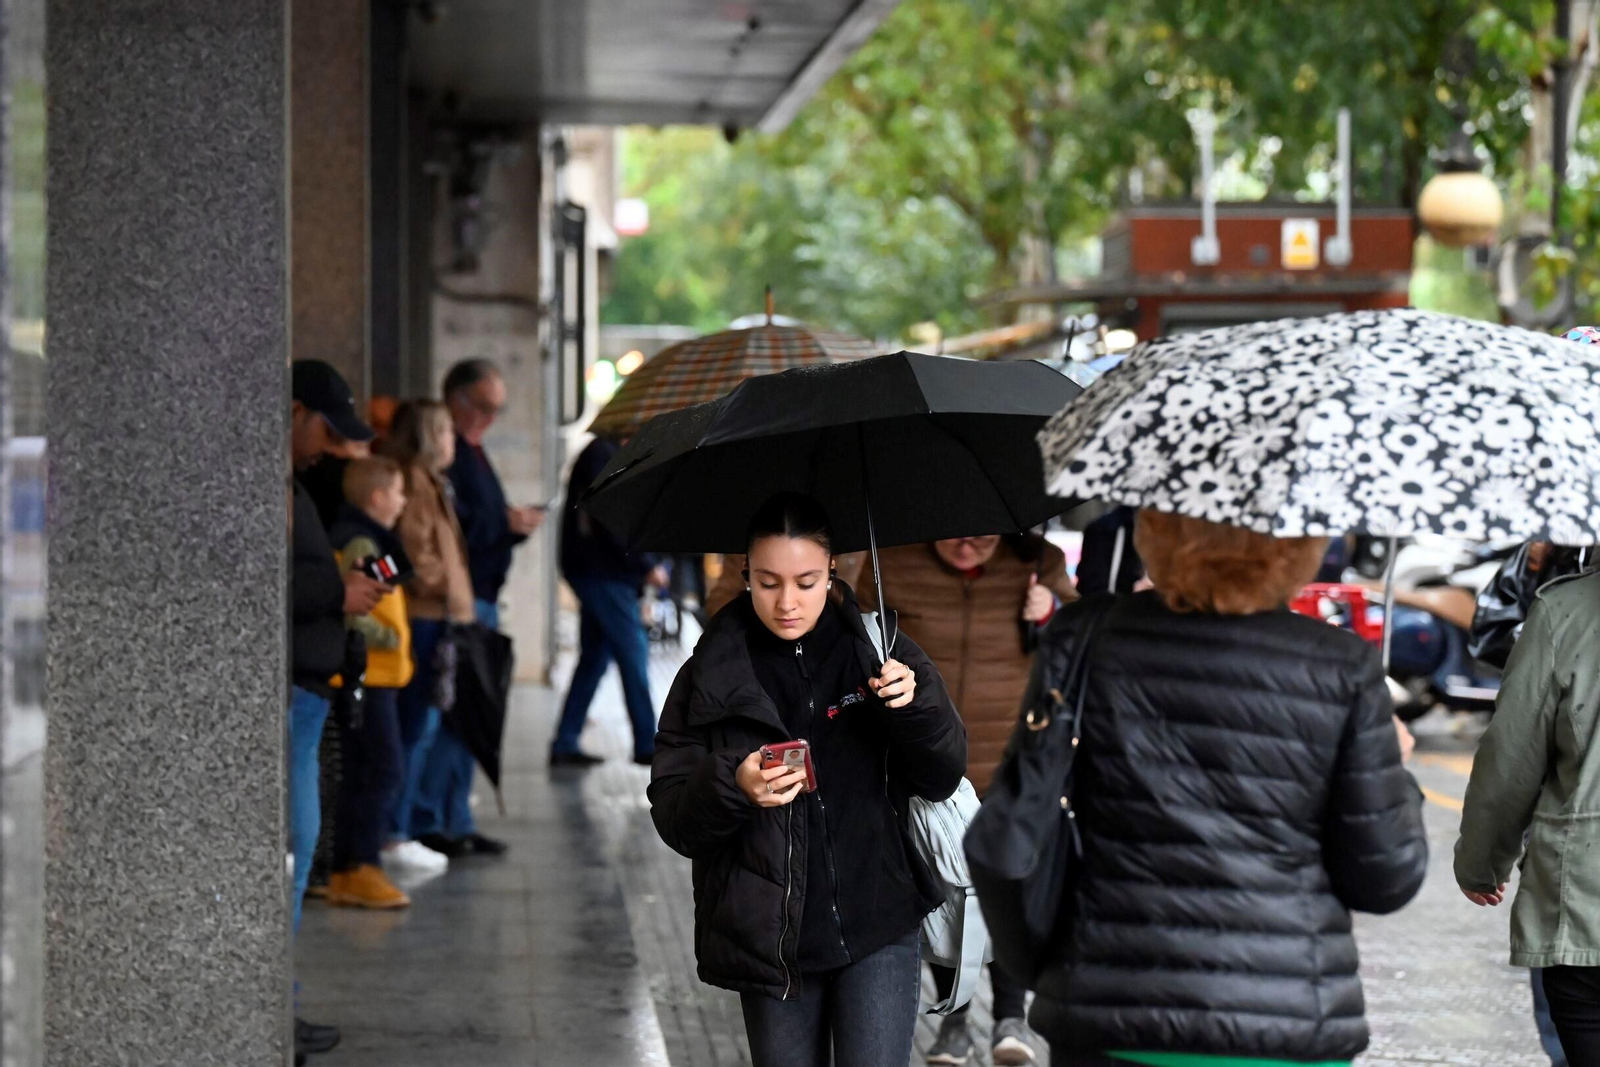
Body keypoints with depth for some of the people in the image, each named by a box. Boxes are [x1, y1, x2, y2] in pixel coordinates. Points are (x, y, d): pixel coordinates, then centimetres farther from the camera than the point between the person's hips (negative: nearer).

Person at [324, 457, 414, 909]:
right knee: (385, 770, -10)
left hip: (370, 677, 10)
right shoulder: (360, 544, -15)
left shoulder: (368, 540, 17)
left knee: (359, 775, 11)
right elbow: (349, 614, -25)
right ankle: (362, 868, -9)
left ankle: (345, 873, 13)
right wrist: (387, 637, -16)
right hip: (368, 675, -10)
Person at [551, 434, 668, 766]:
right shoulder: (605, 455, -13)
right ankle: (646, 745, 0)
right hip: (603, 575, -10)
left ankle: (565, 745, 12)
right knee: (633, 655, -5)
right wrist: (646, 566, -16)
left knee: (595, 658, 11)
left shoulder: (607, 453, 18)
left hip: (598, 573, 10)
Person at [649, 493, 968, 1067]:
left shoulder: (876, 650, 1)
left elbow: (945, 778, 2)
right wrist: (732, 787, -23)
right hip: (769, 939, 1)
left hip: (878, 930, 0)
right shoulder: (711, 676, -1)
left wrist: (917, 705, -18)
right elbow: (673, 819, -2)